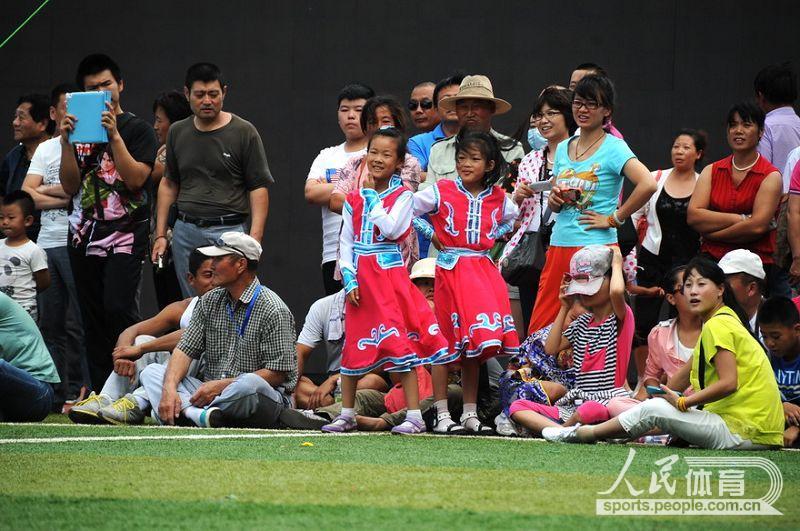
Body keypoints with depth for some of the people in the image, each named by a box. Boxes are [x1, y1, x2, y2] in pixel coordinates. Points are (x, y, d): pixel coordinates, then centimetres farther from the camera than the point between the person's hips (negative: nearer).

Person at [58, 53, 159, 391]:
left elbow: (136, 178, -10)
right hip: (84, 233, 5)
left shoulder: (137, 129, 3)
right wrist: (66, 142, -5)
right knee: (92, 317, 3)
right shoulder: (79, 129, 14)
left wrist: (114, 135, -17)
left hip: (125, 233, -5)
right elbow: (70, 186, 7)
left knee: (118, 309, -18)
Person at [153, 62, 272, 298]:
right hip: (185, 232, 4)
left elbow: (259, 188, -5)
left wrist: (254, 240, -15)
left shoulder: (244, 132, -3)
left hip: (228, 231, -4)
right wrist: (160, 234, 13)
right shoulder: (177, 132, 11)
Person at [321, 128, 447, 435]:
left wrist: (372, 196, -10)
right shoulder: (353, 199, 9)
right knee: (353, 348, 10)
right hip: (361, 280, 4)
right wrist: (350, 280, -4)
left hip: (390, 275, -4)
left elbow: (391, 229, -18)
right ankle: (347, 415, 20)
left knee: (400, 344, -8)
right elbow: (346, 242, 7)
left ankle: (414, 415, -6)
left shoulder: (402, 196, -2)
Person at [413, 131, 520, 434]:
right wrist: (431, 234, -3)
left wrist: (494, 236, 15)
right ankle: (442, 416, -1)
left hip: (483, 270, 4)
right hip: (450, 269, -4)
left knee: (476, 346, 5)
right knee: (445, 343, -3)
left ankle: (470, 414, 12)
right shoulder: (441, 192, -4)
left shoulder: (497, 198, 7)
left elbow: (513, 217, 27)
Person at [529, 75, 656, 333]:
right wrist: (554, 199, 0)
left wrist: (613, 219, -15)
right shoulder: (563, 149, 14)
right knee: (539, 330, 3)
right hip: (558, 247, 6)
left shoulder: (613, 148, -6)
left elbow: (648, 185, -23)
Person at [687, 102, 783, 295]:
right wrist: (742, 219, -10)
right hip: (711, 263, 3)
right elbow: (693, 216, -2)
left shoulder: (770, 177, 0)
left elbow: (757, 226, -13)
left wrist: (711, 233, -6)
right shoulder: (712, 171, 12)